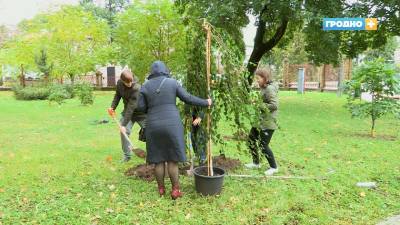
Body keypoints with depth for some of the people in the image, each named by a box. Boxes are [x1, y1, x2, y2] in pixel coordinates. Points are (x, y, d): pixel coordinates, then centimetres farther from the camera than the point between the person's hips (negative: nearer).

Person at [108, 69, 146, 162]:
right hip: (127, 111, 5)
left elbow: (131, 107, -34)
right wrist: (113, 107, -7)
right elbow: (118, 95, 9)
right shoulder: (119, 83, -12)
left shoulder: (136, 88, -32)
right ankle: (127, 155, 4)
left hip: (141, 113, -5)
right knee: (124, 132, -10)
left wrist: (124, 124, -33)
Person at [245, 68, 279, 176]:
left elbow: (274, 105, -25)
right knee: (251, 140, 15)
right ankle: (256, 163, 32)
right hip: (259, 120, 10)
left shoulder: (270, 89, -18)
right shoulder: (263, 88, 12)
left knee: (263, 145, -4)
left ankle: (274, 167, 17)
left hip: (268, 122, -10)